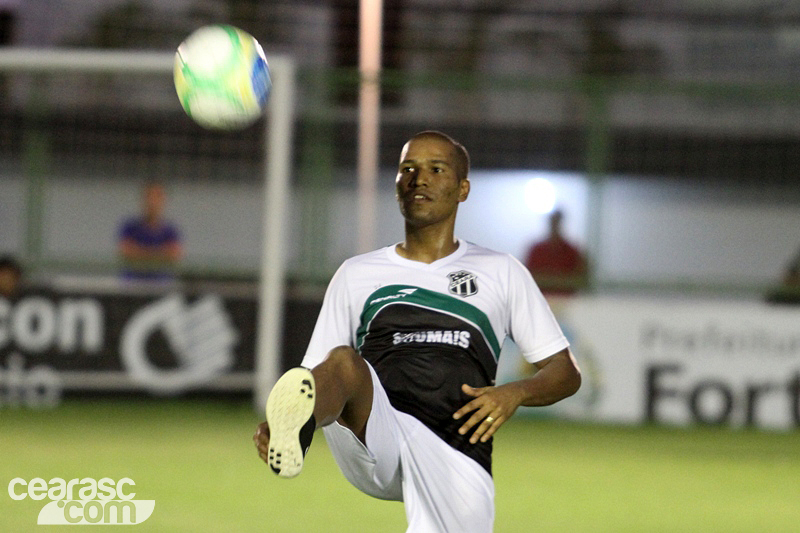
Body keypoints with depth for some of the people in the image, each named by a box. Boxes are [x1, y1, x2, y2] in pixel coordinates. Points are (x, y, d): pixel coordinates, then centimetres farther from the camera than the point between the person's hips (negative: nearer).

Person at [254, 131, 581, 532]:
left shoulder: (502, 273, 18)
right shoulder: (356, 275, 21)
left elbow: (565, 372, 18)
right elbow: (319, 369, 17)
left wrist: (514, 394, -5)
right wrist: (278, 423, -5)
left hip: (456, 454, 1)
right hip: (373, 446, -1)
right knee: (344, 361, -31)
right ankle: (290, 431, -66)